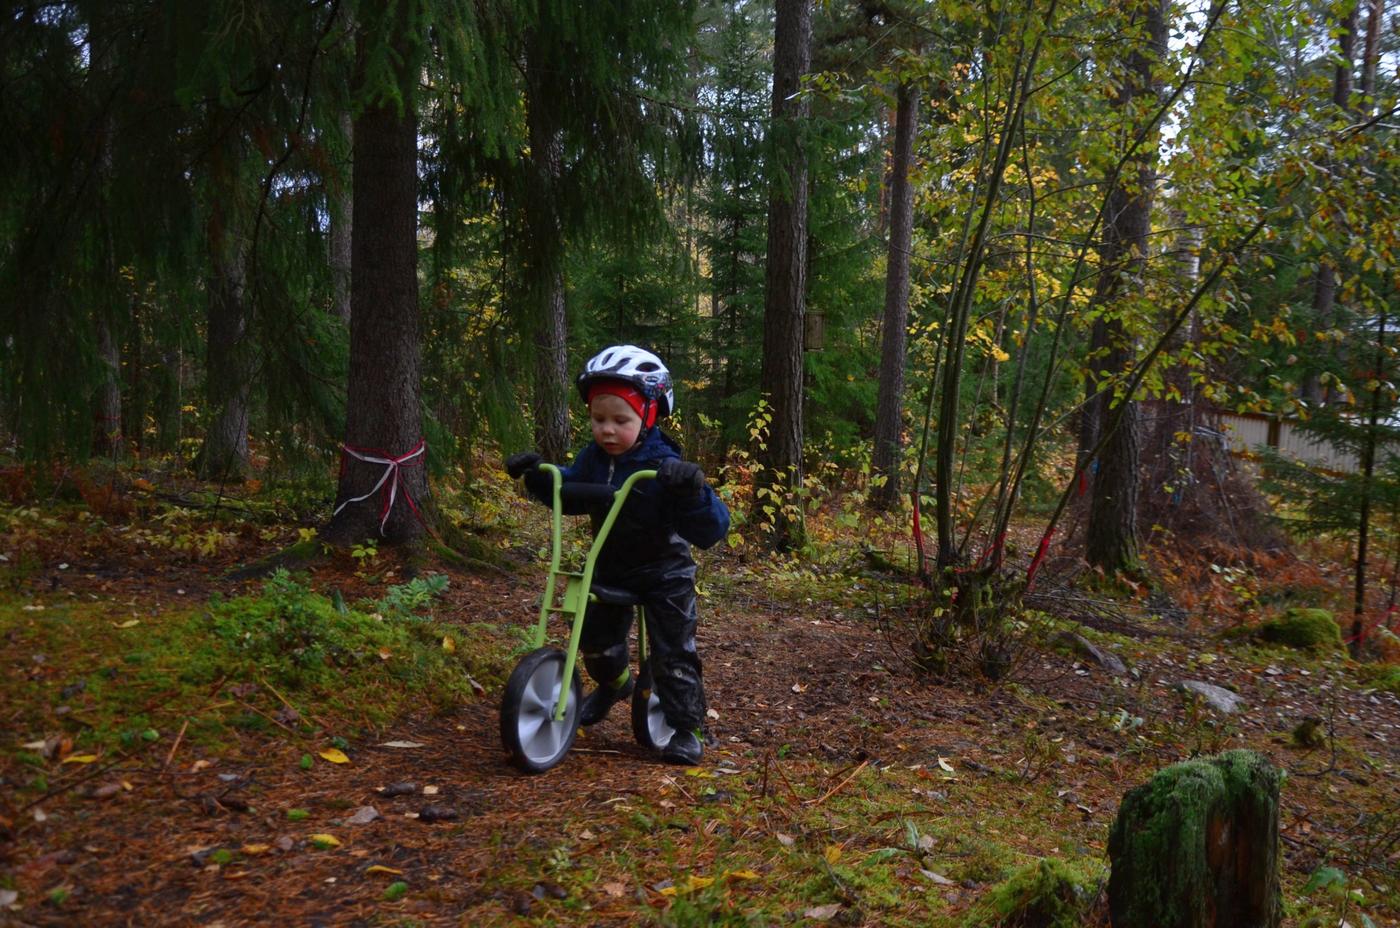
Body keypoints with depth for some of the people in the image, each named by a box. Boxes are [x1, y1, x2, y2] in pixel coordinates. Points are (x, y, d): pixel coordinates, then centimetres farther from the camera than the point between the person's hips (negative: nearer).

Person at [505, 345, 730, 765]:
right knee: (595, 638, 19)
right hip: (610, 568, 6)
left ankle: (686, 728, 12)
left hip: (664, 573, -6)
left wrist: (694, 492, -52)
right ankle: (613, 683, 50)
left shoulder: (664, 468, -29)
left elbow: (711, 530, -33)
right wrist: (536, 476, -5)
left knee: (674, 654, -2)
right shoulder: (593, 459, -10)